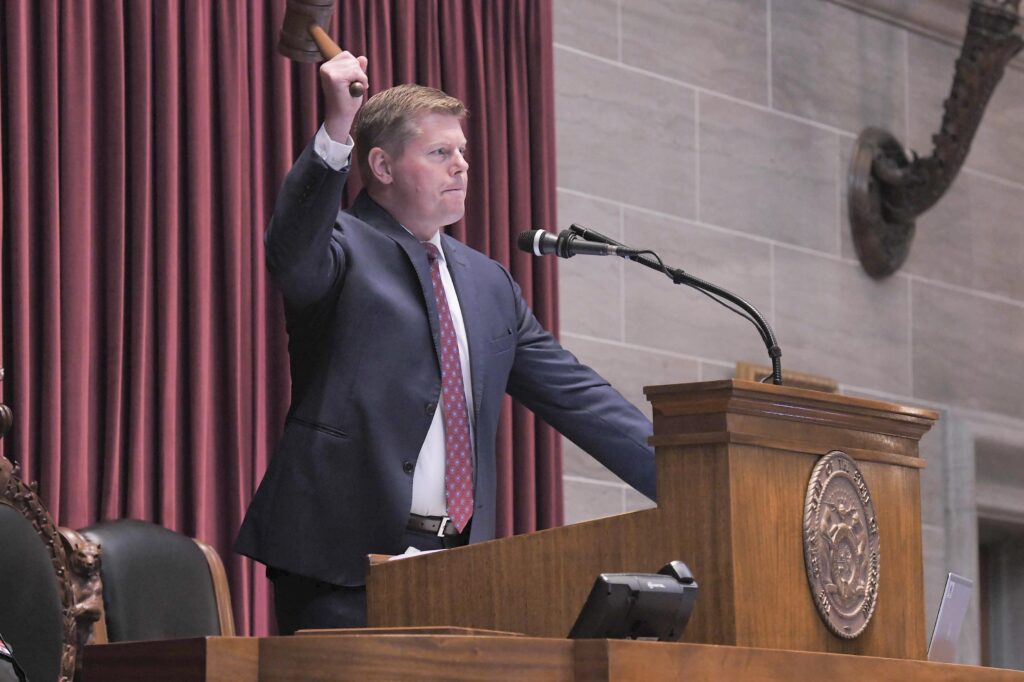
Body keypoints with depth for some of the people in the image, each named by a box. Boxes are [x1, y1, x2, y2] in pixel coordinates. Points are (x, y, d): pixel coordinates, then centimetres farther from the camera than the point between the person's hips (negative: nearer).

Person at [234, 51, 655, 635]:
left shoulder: (489, 283, 20)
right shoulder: (343, 248, 1)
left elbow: (577, 398, 20)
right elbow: (293, 253, -24)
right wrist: (336, 132, -38)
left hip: (455, 561, 6)